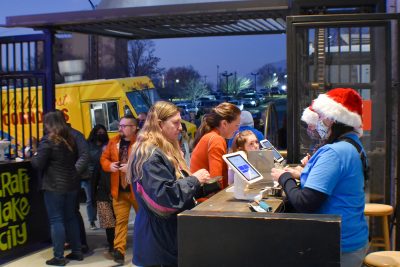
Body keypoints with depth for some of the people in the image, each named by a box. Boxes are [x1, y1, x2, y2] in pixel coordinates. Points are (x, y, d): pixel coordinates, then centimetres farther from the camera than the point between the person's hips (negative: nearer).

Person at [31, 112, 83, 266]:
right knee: (71, 218, 15)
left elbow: (38, 164, -13)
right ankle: (77, 251, 21)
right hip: (72, 184, 7)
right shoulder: (71, 139, 10)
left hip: (54, 186, -7)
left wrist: (34, 156, 6)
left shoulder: (48, 140, -12)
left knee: (56, 220, -1)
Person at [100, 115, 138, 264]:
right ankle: (119, 250, 5)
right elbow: (104, 159, 12)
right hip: (119, 189, 3)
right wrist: (109, 166, -9)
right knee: (120, 220, 3)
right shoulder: (114, 141, 6)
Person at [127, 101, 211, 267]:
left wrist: (198, 182, 5)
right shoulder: (150, 155, -19)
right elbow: (162, 197, -27)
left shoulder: (166, 150, 13)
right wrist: (194, 179, -18)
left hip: (171, 231, 10)